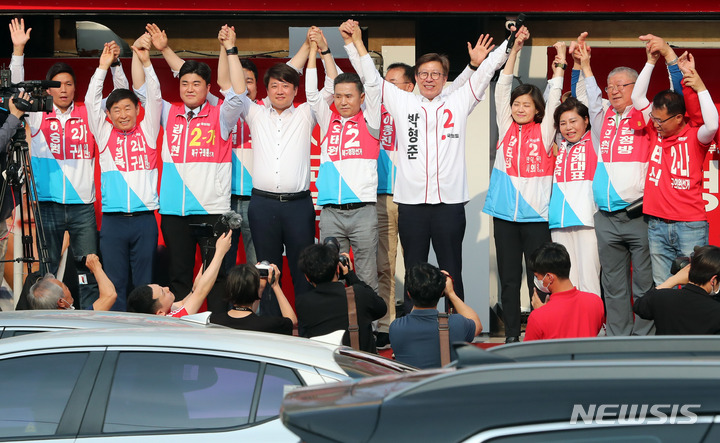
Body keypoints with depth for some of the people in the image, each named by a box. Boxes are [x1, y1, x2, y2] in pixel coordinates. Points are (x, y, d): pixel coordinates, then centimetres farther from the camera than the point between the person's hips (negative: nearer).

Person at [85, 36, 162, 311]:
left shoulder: (147, 132, 9)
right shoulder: (104, 134, 9)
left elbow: (154, 99, 1)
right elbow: (91, 101, 3)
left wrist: (145, 62, -8)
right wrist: (103, 66, -4)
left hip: (144, 218, 0)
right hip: (113, 219, 0)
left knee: (145, 282, 2)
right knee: (115, 282, 1)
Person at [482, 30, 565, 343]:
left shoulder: (543, 132, 4)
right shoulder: (506, 128, 9)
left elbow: (553, 98, 2)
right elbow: (502, 90, 5)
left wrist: (559, 65, -7)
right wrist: (514, 50, 1)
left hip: (536, 214, -2)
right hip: (505, 213, 2)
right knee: (509, 278, 5)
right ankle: (511, 335, 10)